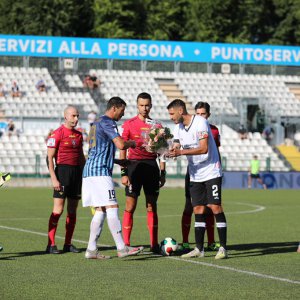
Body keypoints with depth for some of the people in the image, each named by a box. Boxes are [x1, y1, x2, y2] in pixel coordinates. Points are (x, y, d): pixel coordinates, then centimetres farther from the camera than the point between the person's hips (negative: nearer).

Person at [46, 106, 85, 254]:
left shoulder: (79, 135, 15)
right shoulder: (57, 134, -6)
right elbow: (50, 157, -9)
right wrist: (54, 178, -15)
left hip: (77, 172, 7)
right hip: (63, 171, -7)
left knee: (72, 210, 6)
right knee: (58, 209, -10)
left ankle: (68, 243, 12)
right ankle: (51, 244, -7)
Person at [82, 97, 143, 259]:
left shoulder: (96, 123, 23)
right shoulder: (107, 123, -9)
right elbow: (121, 144, -21)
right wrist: (132, 143, 1)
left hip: (90, 170, 10)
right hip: (100, 171, -10)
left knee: (100, 210, 8)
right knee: (112, 207, -12)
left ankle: (91, 249, 5)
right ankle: (122, 248, -15)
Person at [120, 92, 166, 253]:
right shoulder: (129, 124, 2)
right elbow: (122, 150, 0)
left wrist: (162, 173, 9)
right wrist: (124, 173, -7)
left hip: (152, 166, 3)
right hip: (134, 166, -3)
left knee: (152, 207, 5)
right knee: (130, 206, -5)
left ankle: (154, 244, 8)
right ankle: (125, 244, -3)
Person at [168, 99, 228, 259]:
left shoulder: (200, 122, -16)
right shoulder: (178, 127, 8)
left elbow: (203, 149, -22)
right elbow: (176, 148, 6)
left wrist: (181, 152, -26)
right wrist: (169, 151, -16)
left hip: (211, 172, -7)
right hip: (195, 175, 7)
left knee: (215, 207, -9)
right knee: (198, 210, 4)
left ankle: (223, 248, -6)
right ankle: (199, 249, 6)